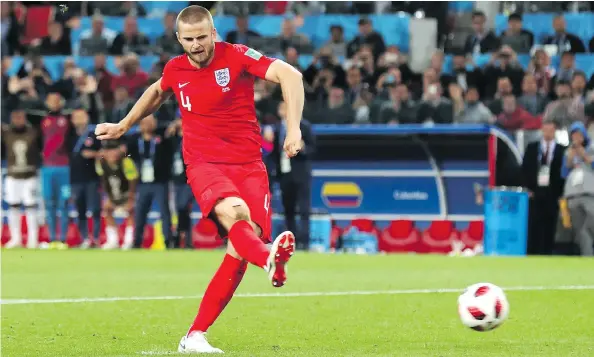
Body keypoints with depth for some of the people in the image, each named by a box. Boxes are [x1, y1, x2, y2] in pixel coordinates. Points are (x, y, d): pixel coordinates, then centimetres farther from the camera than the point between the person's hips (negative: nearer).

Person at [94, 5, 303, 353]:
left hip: (248, 164, 0)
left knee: (241, 246, -14)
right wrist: (123, 126, 41)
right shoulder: (175, 70, 6)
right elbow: (157, 93, 31)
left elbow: (290, 75, -17)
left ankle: (195, 335, -7)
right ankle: (270, 260, -67)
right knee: (234, 212, -33)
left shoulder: (237, 56, -6)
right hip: (203, 162, 1)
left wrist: (294, 128, -29)